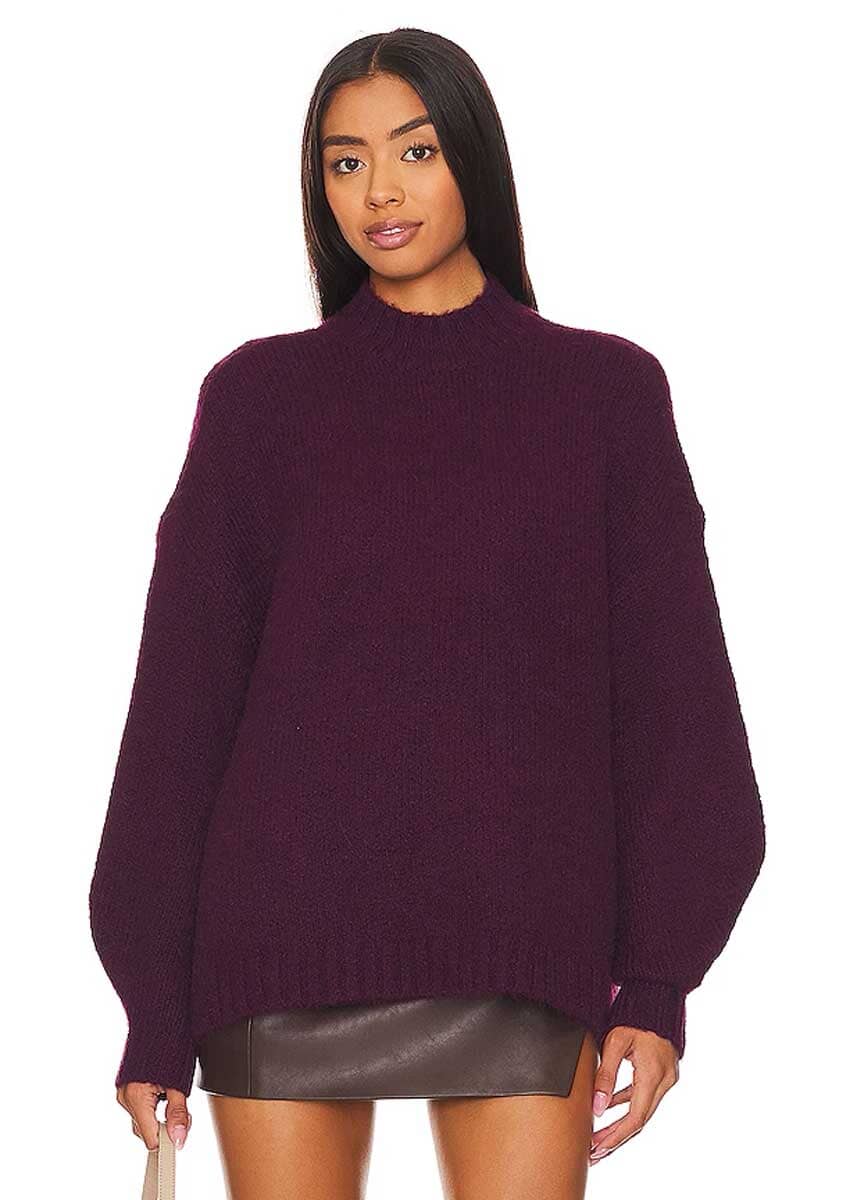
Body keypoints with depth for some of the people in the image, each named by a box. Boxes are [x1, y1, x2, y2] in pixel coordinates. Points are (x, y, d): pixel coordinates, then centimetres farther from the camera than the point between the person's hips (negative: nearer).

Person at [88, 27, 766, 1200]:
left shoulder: (605, 390, 6)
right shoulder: (258, 395, 6)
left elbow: (668, 688, 4)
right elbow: (183, 694, 5)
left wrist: (659, 976, -3)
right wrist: (155, 1004, 1)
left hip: (517, 942, 0)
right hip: (286, 931, 0)